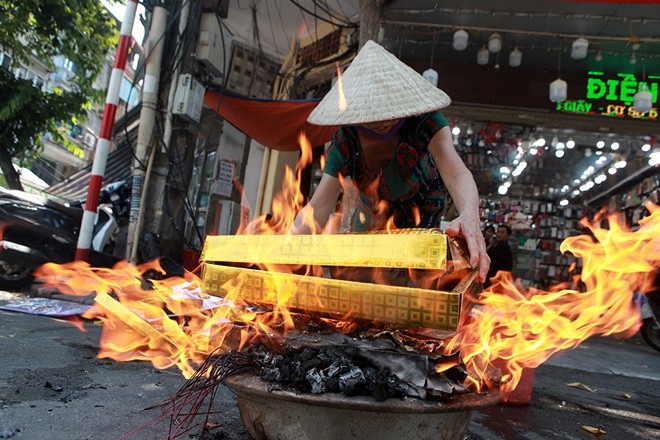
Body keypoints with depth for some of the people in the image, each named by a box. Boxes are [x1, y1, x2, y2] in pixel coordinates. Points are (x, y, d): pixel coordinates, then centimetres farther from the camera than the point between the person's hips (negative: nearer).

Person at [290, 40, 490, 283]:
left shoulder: (424, 121, -31)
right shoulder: (345, 142, -26)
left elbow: (456, 173, -45)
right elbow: (319, 205, -32)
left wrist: (470, 215, -68)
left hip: (420, 209, -2)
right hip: (372, 212, 2)